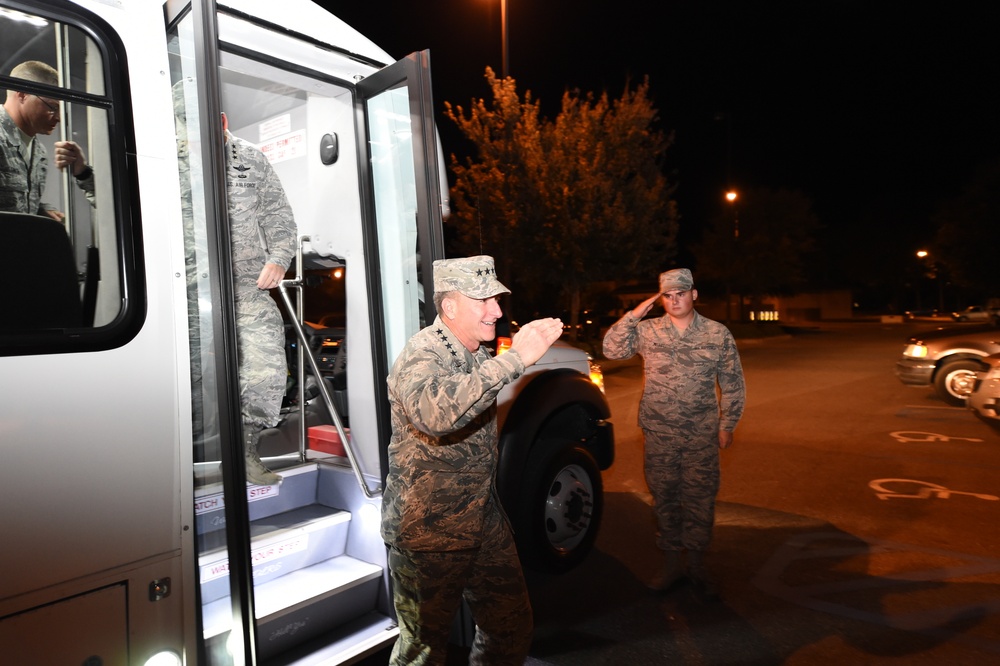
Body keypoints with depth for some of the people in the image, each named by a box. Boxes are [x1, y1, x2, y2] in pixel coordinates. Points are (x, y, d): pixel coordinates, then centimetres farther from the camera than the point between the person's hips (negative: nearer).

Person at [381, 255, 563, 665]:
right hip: (427, 530, -7)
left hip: (484, 520, 8)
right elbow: (433, 412, -47)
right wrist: (515, 358, -45)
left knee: (512, 628, 17)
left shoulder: (478, 354, 4)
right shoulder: (420, 356, -22)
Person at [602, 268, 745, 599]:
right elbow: (612, 349, -10)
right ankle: (671, 564, 27)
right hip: (658, 435, 1)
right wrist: (634, 314, -14)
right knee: (665, 500, 11)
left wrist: (726, 425, 4)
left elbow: (733, 384, 5)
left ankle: (697, 566, 27)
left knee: (700, 501, 8)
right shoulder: (647, 330, 0)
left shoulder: (719, 334, 0)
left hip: (702, 437, 0)